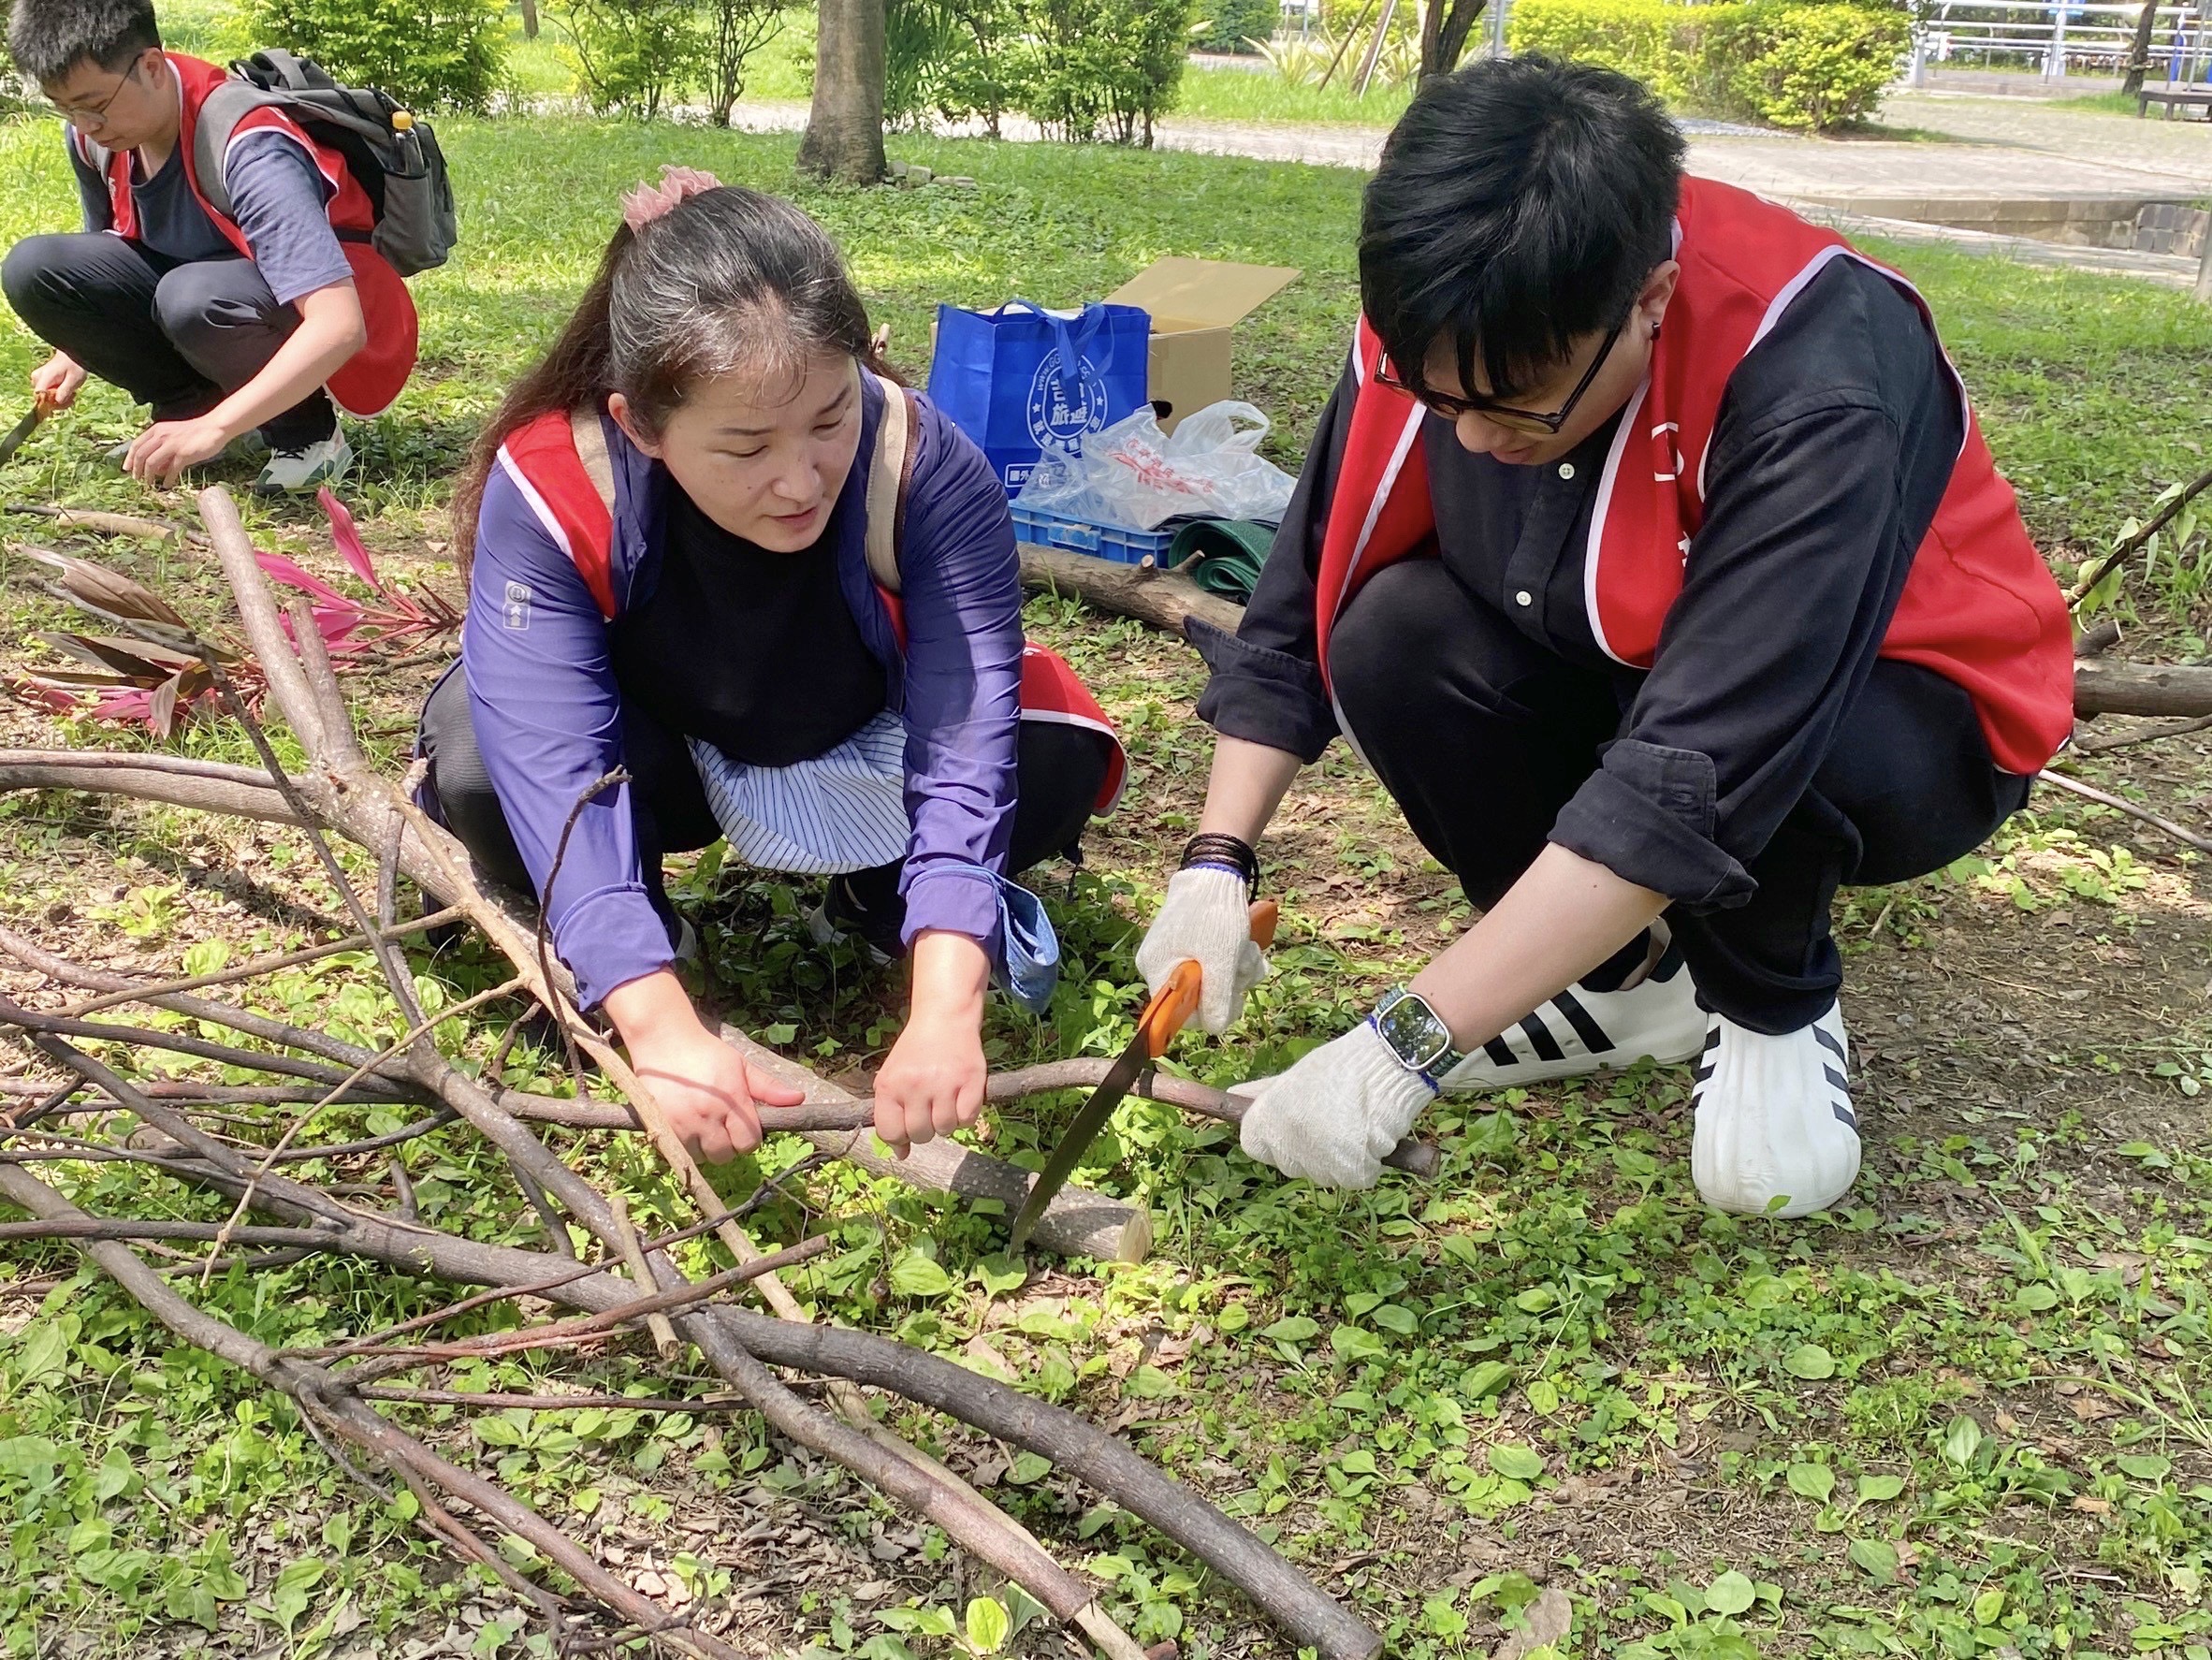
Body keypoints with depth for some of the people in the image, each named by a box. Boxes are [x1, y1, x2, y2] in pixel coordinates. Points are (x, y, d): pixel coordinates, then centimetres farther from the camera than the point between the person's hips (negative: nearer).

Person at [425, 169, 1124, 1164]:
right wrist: (661, 1028, -55)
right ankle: (593, 949, 1)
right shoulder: (547, 492, -34)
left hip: (866, 755, 1)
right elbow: (554, 772, -41)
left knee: (1062, 754, -26)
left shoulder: (928, 472, -33)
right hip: (656, 757, 0)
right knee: (477, 764, -32)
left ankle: (884, 898, 5)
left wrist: (944, 1012, -55)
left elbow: (963, 744, -41)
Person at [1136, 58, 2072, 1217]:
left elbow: (1697, 776, -44)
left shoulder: (1817, 385, -37)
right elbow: (1302, 607, -9)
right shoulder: (1442, 335, -20)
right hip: (1612, 681, 5)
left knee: (1729, 730, -38)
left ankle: (1774, 1012, -5)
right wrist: (1217, 864, -22)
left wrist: (1404, 1047, -45)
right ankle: (1623, 977, -1)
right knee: (1395, 641, -23)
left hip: (1900, 719, -4)